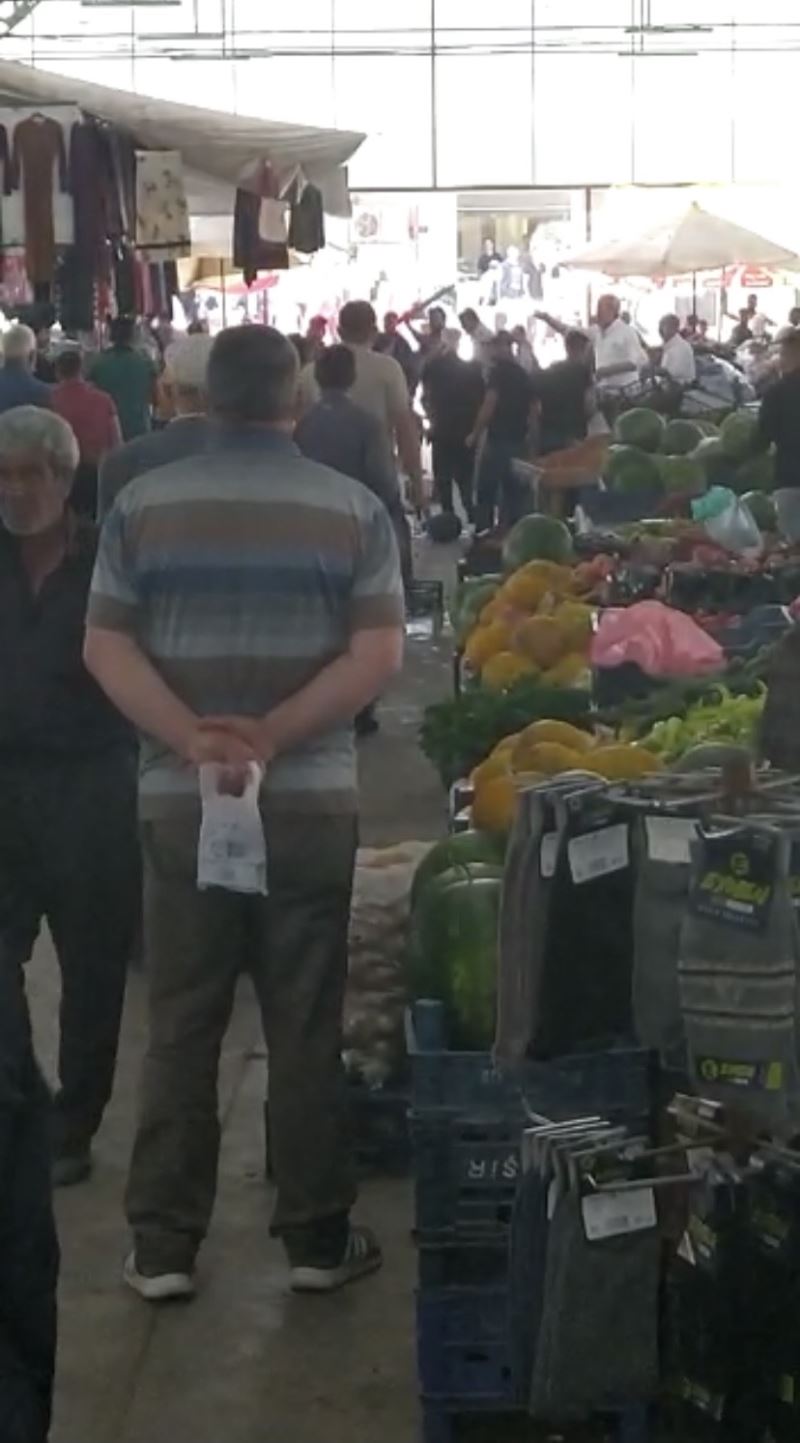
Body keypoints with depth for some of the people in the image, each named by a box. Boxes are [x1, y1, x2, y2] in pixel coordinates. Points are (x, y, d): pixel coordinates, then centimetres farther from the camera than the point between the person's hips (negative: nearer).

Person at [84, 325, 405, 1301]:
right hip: (314, 798, -1)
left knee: (180, 1024, 9)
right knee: (306, 1026, 7)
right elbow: (379, 653, -10)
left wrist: (195, 741, -13)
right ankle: (317, 1238, 17)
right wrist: (270, 738, -13)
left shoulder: (142, 504, 1)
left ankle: (163, 1245, 15)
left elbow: (105, 646, -5)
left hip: (177, 799, 1)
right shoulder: (354, 508, -2)